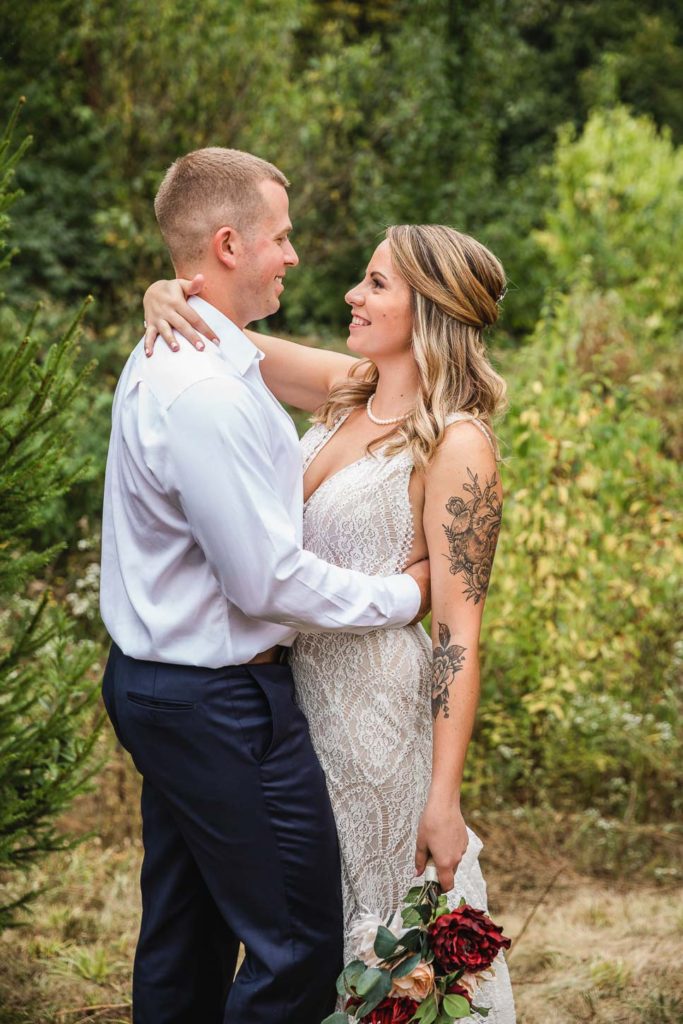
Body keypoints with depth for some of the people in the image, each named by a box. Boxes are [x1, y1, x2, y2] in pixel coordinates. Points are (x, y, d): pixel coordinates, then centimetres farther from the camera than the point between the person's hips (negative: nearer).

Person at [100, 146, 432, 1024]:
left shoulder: (166, 359, 9)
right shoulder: (204, 392, -24)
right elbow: (269, 582, -22)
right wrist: (403, 595, -10)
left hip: (157, 682, 11)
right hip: (220, 703, -10)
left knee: (186, 935, 19)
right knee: (298, 947, -1)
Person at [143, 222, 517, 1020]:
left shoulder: (457, 444, -18)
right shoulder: (346, 391, 2)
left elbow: (458, 633, -19)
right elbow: (218, 336, 7)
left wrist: (445, 798, -20)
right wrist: (166, 297, -18)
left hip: (380, 699, -7)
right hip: (300, 678, 7)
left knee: (390, 915, 9)